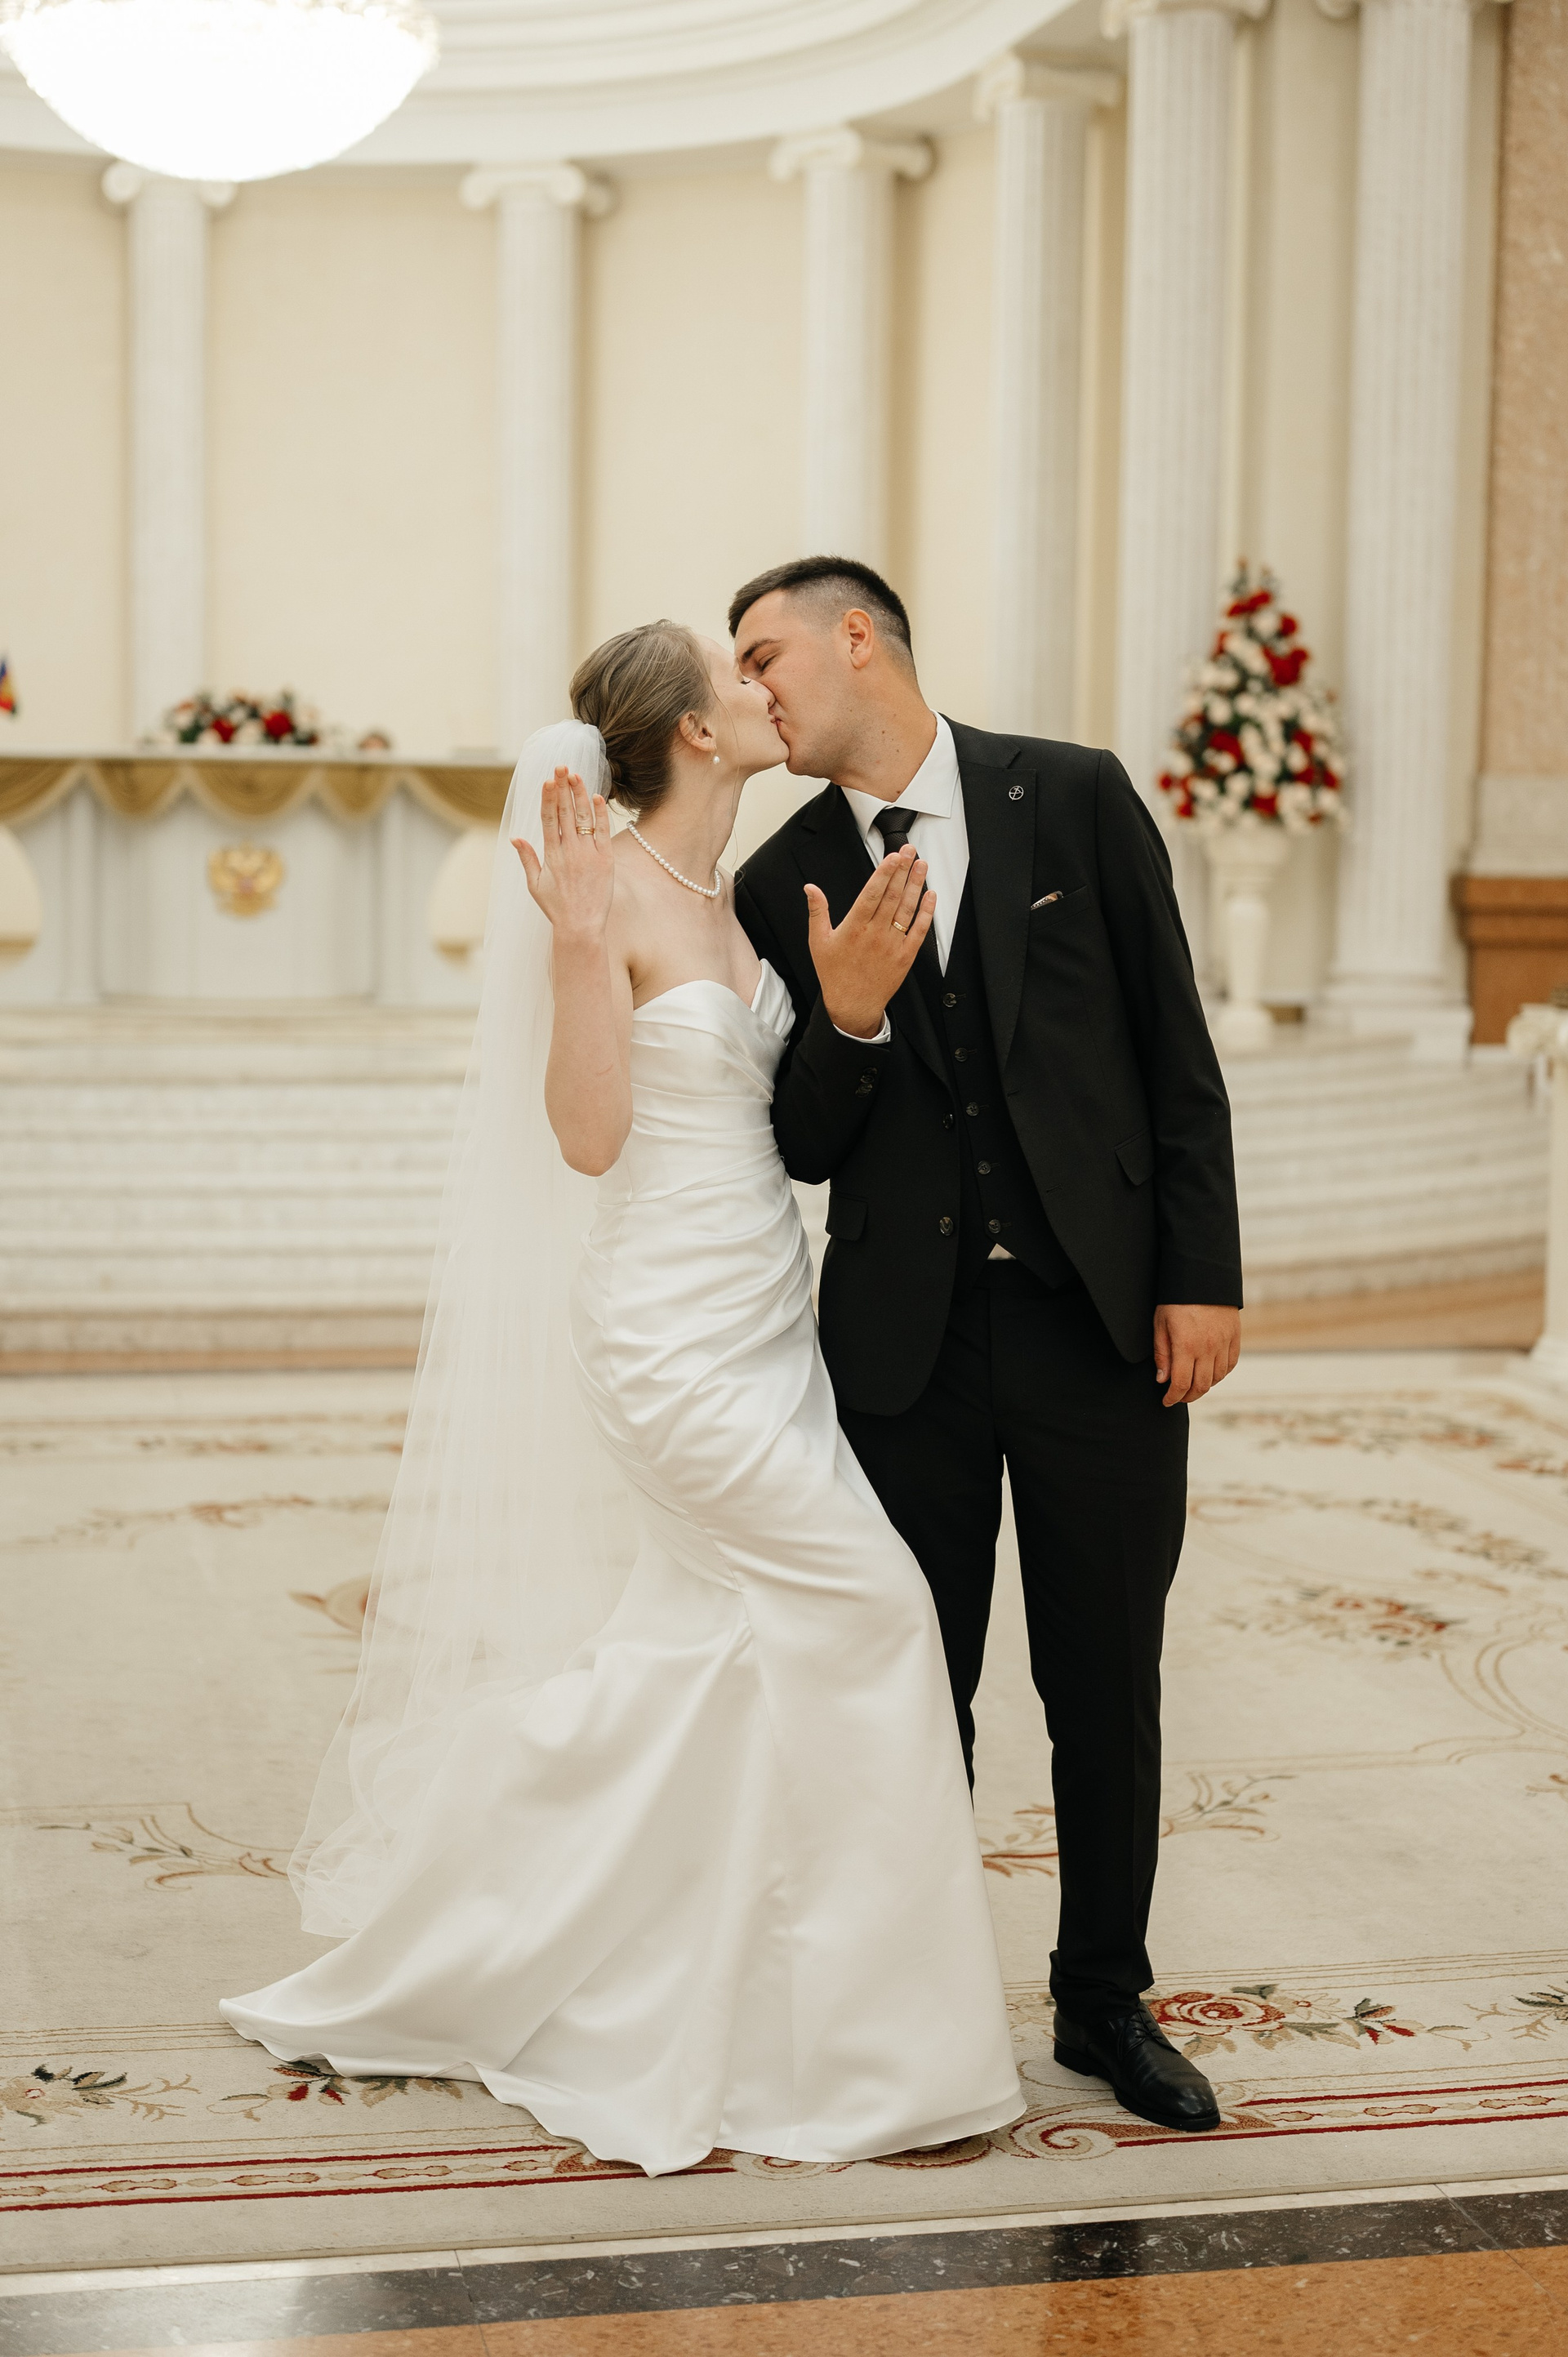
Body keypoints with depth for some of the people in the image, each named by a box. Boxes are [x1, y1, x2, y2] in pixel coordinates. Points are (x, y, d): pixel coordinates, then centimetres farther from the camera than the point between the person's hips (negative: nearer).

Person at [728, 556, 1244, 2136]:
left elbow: (1175, 1047, 0)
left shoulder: (1075, 797, -1)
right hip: (906, 1339, 1)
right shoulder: (783, 888, 3)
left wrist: (1203, 1274, -5)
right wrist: (848, 1022, -17)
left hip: (1099, 1316, -1)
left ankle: (1106, 2001, 25)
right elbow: (802, 1149, 3)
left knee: (1108, 1684, 8)